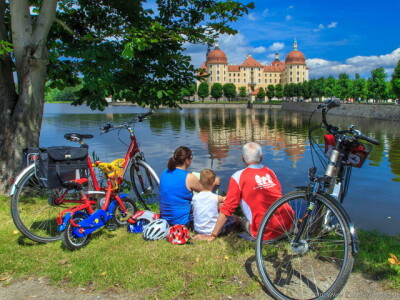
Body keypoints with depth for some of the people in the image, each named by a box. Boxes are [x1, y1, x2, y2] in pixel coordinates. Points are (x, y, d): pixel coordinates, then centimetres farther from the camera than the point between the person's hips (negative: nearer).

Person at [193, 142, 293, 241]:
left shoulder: (238, 177, -3)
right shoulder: (270, 172, 11)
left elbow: (227, 208, -5)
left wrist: (212, 235, 2)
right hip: (288, 224, 5)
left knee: (244, 221, 25)